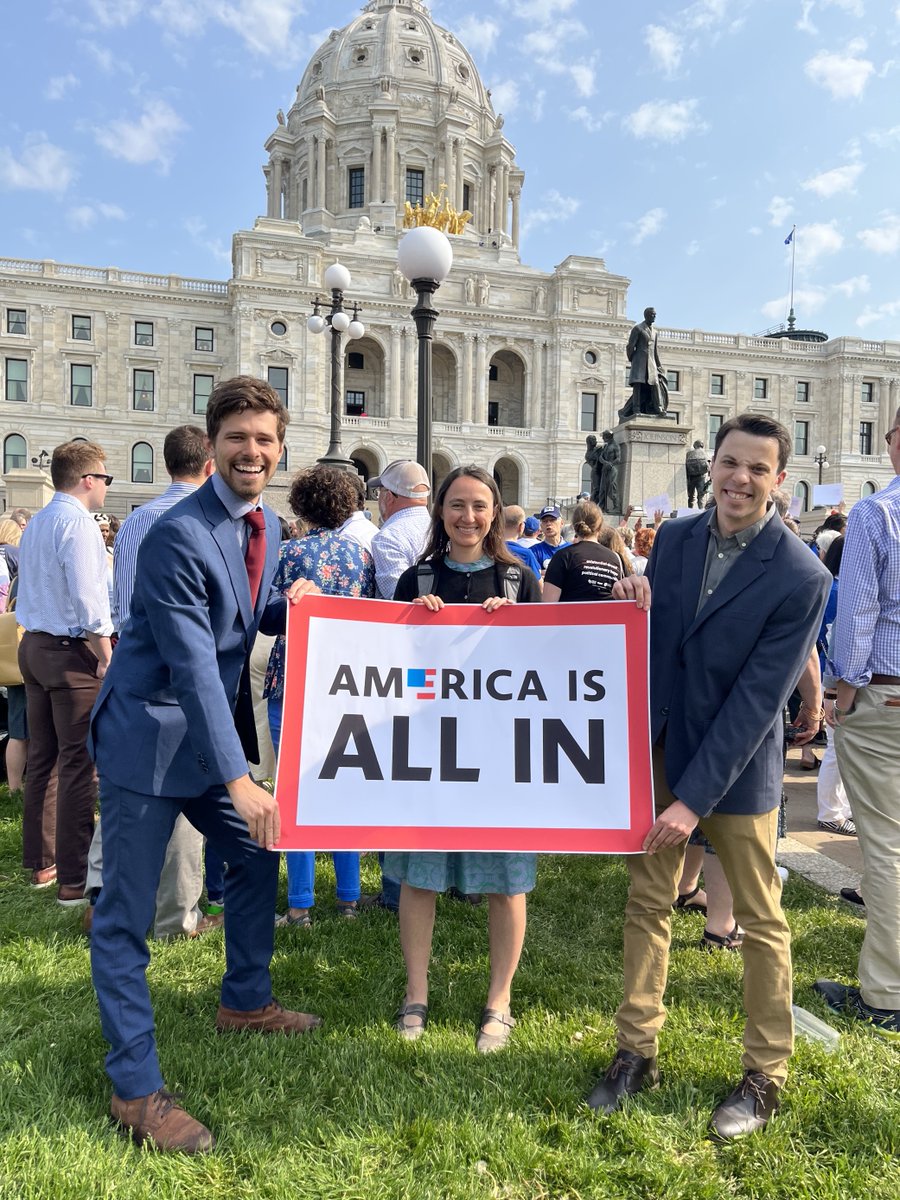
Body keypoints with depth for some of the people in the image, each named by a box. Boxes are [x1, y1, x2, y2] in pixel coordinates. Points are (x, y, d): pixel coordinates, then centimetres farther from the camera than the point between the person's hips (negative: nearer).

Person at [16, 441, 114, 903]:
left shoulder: (34, 525, 15)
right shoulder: (77, 523, -14)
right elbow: (88, 597, -22)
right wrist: (107, 658, -17)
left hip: (34, 646, 9)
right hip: (72, 653, -9)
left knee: (42, 758, 15)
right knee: (79, 764, -4)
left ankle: (41, 863, 26)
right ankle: (75, 879, 0)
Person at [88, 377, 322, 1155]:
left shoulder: (266, 526, 4)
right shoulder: (178, 536, -22)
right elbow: (192, 666, -27)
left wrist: (291, 604, -4)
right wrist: (238, 779, -30)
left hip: (213, 729, 9)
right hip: (149, 734, -9)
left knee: (258, 855, 20)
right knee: (126, 913, 0)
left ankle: (245, 1003, 42)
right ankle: (135, 1086, 16)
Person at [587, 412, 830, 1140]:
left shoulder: (801, 578, -17)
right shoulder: (676, 537, -1)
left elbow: (757, 698, -18)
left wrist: (696, 798, -18)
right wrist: (633, 602, -14)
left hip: (736, 767, -4)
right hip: (658, 752, 5)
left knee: (761, 921, 12)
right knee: (648, 904, 13)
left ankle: (766, 1075, 30)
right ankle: (638, 1052, 30)